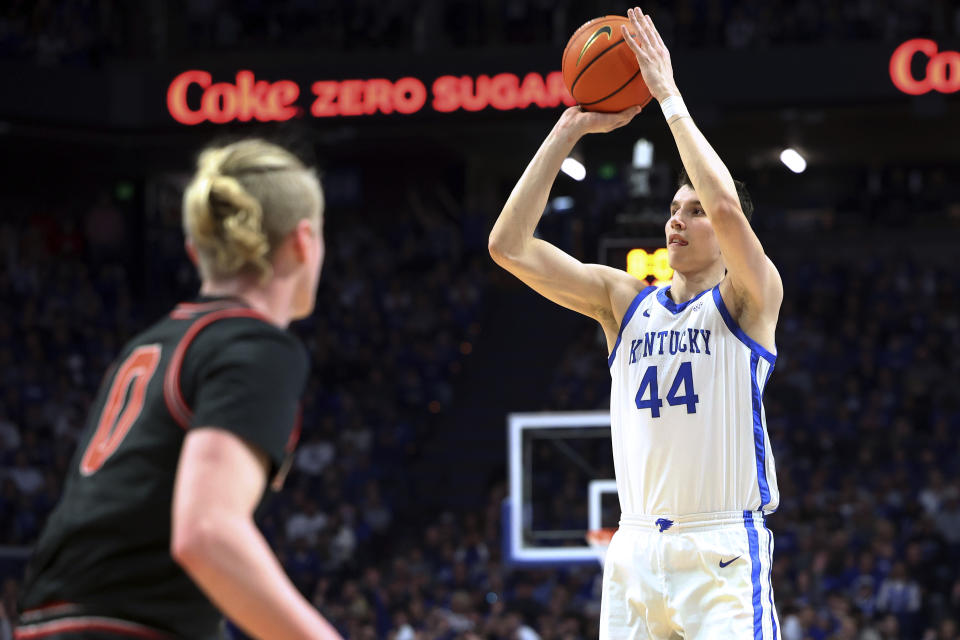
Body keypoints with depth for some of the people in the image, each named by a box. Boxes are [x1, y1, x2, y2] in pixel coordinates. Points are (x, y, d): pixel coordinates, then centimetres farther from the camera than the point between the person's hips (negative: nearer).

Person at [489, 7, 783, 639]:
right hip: (637, 550, 5)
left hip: (723, 550, -5)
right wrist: (569, 129, 2)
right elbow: (509, 246, 7)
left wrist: (669, 95, -12)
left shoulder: (747, 298, 2)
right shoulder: (626, 301, 16)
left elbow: (727, 209, -19)